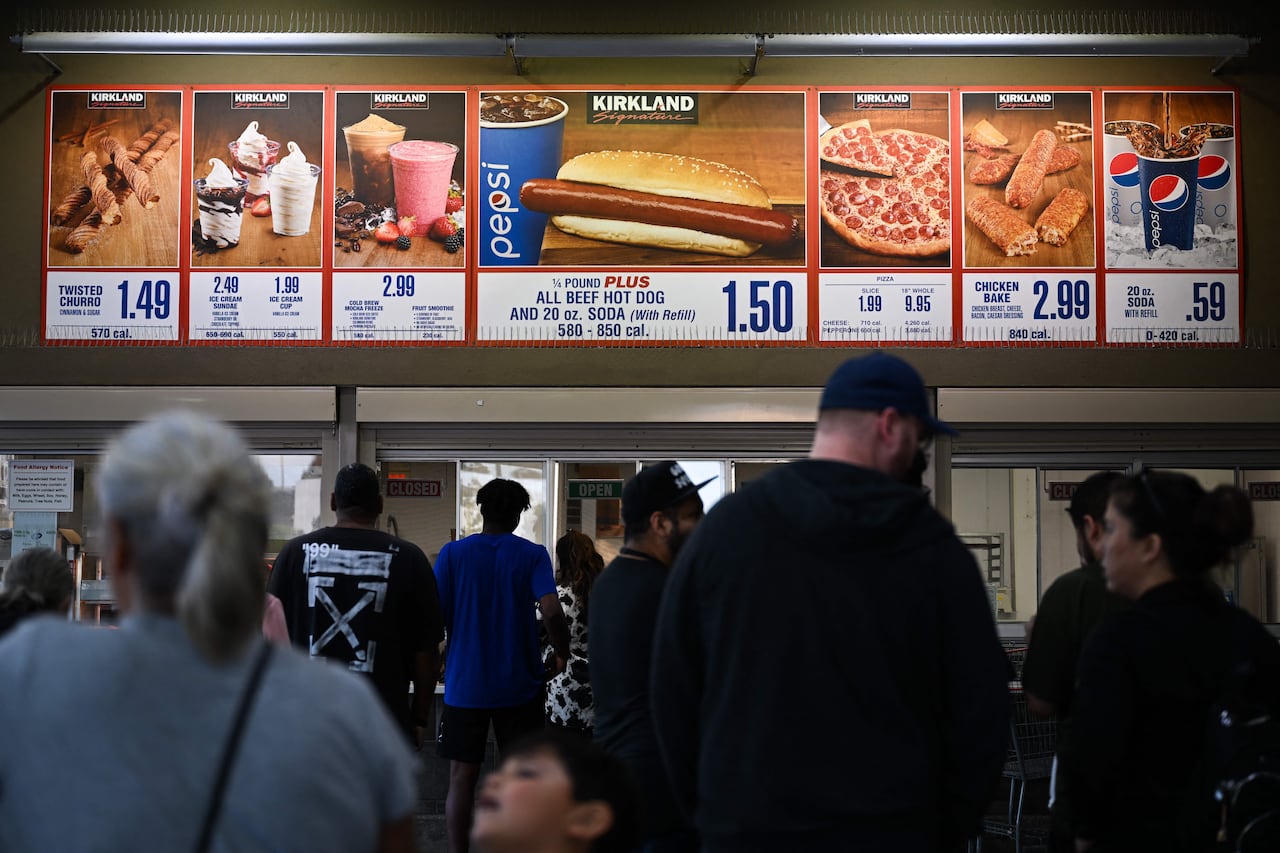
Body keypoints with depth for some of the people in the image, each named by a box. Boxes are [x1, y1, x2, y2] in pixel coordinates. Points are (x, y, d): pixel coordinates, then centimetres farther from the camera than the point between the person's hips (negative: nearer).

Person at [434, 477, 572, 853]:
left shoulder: (452, 553, -1)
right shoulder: (533, 555, -4)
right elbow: (551, 610, -18)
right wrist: (561, 654, -1)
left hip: (464, 684, 1)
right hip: (519, 685, -1)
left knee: (462, 778, 7)